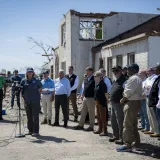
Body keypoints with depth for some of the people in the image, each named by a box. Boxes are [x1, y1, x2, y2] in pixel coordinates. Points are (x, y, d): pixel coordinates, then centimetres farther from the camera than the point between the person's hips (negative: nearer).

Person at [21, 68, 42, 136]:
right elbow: (21, 89, 13)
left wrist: (38, 94, 2)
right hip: (27, 101, 3)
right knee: (29, 116, 9)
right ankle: (30, 130, 19)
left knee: (35, 116, -2)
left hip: (35, 101, -3)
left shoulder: (36, 81, -1)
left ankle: (36, 131, 4)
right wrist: (23, 97, 3)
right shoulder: (23, 81, 5)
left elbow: (40, 88, 11)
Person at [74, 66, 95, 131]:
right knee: (83, 112, 13)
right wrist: (83, 95, 15)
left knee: (91, 113, 2)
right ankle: (81, 125, 21)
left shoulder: (93, 80, -13)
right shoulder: (86, 79, 12)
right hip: (85, 98, 8)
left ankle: (91, 126, 12)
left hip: (91, 98, -8)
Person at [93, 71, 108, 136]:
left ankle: (105, 131, 4)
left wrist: (104, 102, -18)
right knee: (98, 117, 17)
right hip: (98, 102, 9)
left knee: (103, 117, -3)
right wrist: (96, 101, 16)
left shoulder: (102, 84, -15)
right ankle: (100, 129, 28)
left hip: (102, 103, -9)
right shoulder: (97, 84, 11)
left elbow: (105, 94, -17)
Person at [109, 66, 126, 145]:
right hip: (113, 103, 10)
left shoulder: (123, 80, -14)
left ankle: (122, 138, 4)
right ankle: (116, 136, 29)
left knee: (120, 121, -4)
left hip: (119, 103, -10)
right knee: (113, 121, 17)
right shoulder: (115, 81, 16)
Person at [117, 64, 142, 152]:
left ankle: (127, 145, -10)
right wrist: (125, 99, 7)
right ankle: (136, 142, 26)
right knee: (133, 124, 18)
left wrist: (123, 100, -6)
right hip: (135, 102, 11)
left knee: (127, 124, -10)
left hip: (132, 103, -11)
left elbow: (128, 92, -20)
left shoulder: (133, 79, -15)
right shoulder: (137, 78, 19)